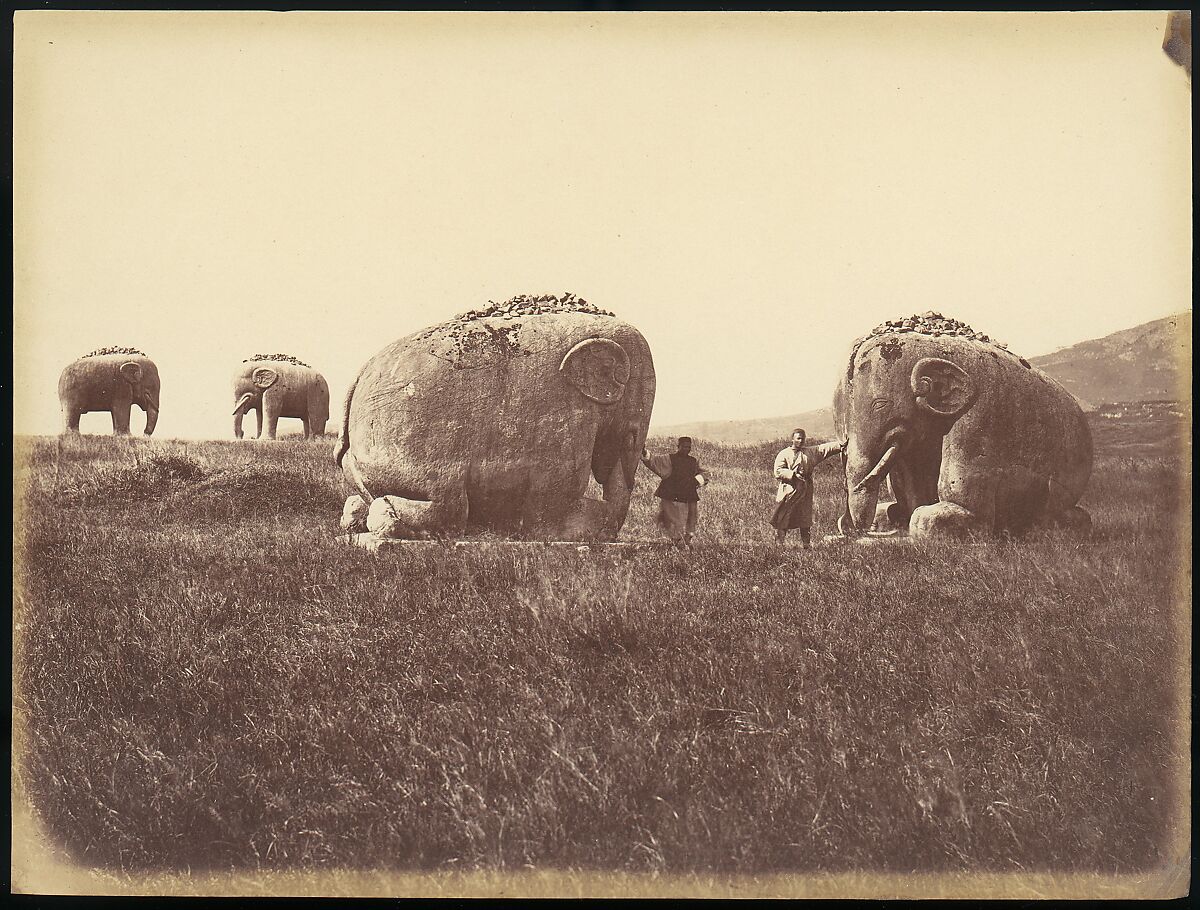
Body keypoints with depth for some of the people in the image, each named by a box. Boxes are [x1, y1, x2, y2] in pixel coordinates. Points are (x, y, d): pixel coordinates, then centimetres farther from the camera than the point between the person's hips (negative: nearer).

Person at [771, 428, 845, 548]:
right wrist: (793, 474, -20)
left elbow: (825, 448, 5)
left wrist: (840, 445, -6)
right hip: (788, 493, -3)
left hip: (805, 493, 3)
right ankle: (778, 544, 3)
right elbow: (778, 472, -8)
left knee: (806, 521, 7)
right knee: (782, 521, -3)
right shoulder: (783, 454, 1)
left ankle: (807, 545, 13)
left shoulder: (810, 452, 13)